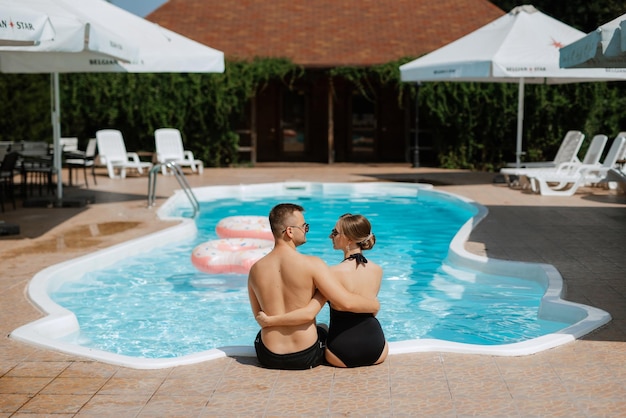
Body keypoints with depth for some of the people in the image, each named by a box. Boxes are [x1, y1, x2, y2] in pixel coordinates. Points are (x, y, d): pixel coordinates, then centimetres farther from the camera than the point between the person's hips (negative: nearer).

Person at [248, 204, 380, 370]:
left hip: (268, 358, 2)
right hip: (306, 357, -2)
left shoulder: (255, 270, -4)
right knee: (323, 330, 35)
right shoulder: (312, 264, -17)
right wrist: (375, 304, -1)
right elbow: (346, 302, -19)